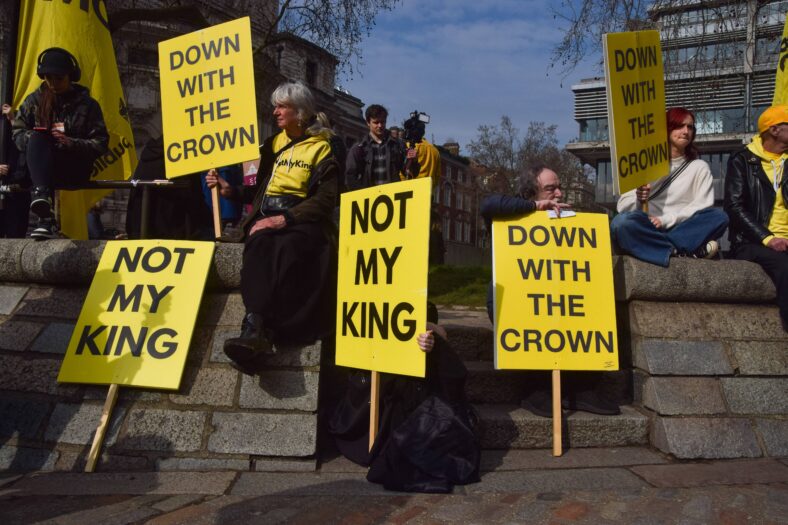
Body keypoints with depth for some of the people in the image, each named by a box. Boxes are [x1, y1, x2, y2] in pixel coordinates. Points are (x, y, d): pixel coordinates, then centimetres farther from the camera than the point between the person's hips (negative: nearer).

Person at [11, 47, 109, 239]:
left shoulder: (87, 104, 7)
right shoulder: (34, 100, 15)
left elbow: (100, 144, -1)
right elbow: (18, 132, 12)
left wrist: (71, 143, -18)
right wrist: (33, 139, -11)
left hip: (74, 171, -2)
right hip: (40, 167, 2)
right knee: (37, 138, -29)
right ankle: (44, 204, -50)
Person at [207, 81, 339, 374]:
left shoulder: (322, 148, 6)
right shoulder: (272, 145, 23)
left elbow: (325, 199, -6)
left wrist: (284, 218, -17)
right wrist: (230, 190, 9)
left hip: (301, 221, -3)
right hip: (266, 218, 3)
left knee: (287, 248, -38)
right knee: (260, 244, -33)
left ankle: (255, 329, -43)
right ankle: (259, 332, -49)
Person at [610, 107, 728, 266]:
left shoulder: (699, 167, 14)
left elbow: (703, 205, -2)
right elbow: (622, 205, 3)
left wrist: (665, 220, -15)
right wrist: (638, 198, -21)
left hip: (682, 231, 1)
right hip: (648, 230, 0)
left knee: (719, 216, -25)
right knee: (621, 222, -33)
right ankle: (685, 251, -32)